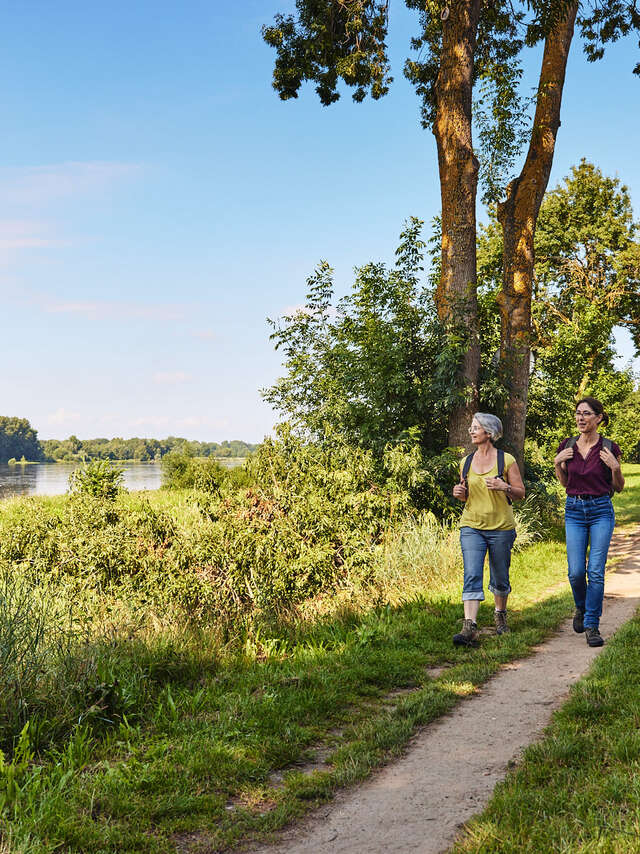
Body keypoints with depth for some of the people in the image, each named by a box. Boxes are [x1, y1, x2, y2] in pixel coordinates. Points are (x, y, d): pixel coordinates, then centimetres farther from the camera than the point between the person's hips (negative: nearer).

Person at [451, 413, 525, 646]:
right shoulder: (466, 462, 9)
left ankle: (500, 615, 38)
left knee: (500, 578, 12)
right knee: (472, 576, -13)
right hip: (471, 527, 2)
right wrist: (459, 493, -3)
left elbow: (521, 493, 0)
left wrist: (504, 487, -19)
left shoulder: (506, 460, -3)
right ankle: (469, 628, -19)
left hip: (501, 528, -2)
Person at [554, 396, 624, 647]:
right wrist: (557, 463, -3)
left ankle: (592, 626, 3)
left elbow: (618, 488, 4)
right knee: (576, 572, -2)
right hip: (574, 511, 2)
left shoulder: (609, 448, -4)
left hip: (601, 511, -2)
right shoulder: (567, 446, 3)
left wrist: (615, 468, -14)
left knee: (596, 571, -6)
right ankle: (581, 608, 28)